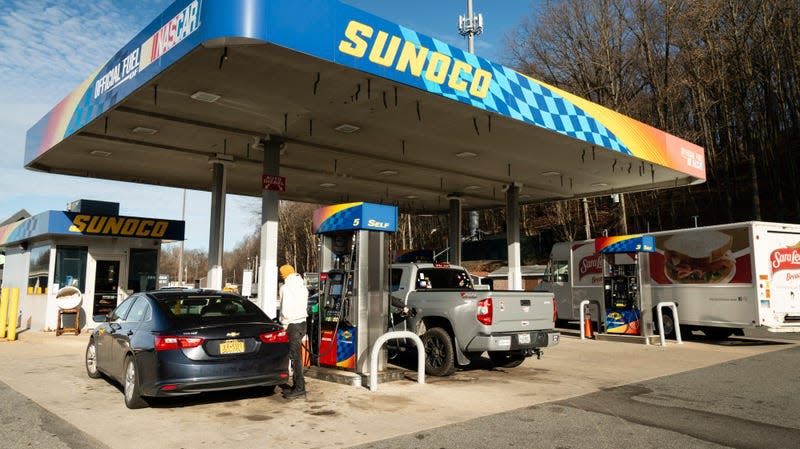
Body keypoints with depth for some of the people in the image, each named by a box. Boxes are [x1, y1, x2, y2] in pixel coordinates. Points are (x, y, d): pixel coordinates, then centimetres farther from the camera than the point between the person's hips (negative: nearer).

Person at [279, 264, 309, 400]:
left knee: (295, 356, -7)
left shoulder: (286, 288, -12)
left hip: (293, 324, -9)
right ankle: (296, 386, 21)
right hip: (302, 322, 9)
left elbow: (286, 309, -17)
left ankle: (299, 390, -6)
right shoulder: (302, 286, 14)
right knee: (295, 355, 15)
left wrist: (284, 324, -6)